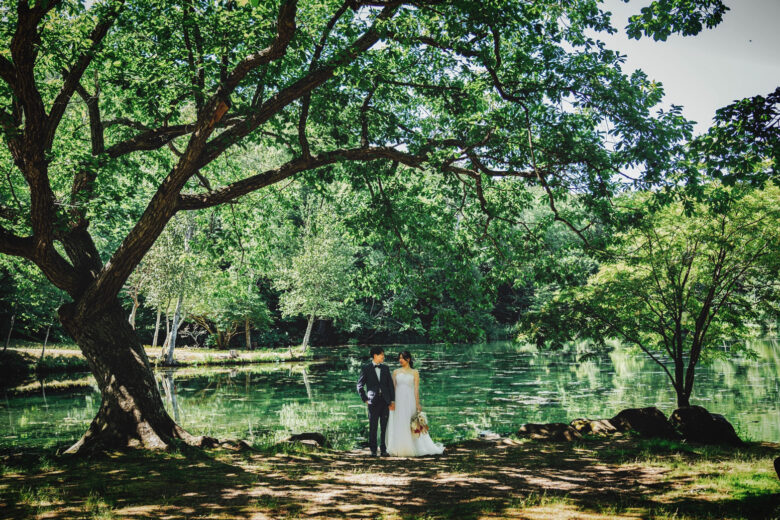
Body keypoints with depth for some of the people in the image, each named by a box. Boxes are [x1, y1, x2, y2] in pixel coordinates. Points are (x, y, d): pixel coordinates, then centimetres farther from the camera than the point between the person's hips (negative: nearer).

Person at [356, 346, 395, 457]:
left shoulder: (385, 368, 12)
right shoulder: (366, 368, 2)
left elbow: (391, 385, 11)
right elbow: (360, 386, 4)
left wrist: (392, 401, 4)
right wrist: (365, 400, -2)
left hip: (385, 401, 3)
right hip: (373, 402, -3)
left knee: (385, 427, 3)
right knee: (373, 427, 0)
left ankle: (383, 450, 11)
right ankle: (373, 450, 8)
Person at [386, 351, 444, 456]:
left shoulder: (414, 373, 4)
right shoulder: (396, 372, 9)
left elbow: (416, 389, 0)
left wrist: (417, 404, -7)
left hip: (409, 401, -2)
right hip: (398, 401, 2)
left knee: (411, 425, -1)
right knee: (398, 425, 1)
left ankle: (411, 449, 8)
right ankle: (399, 449, 8)